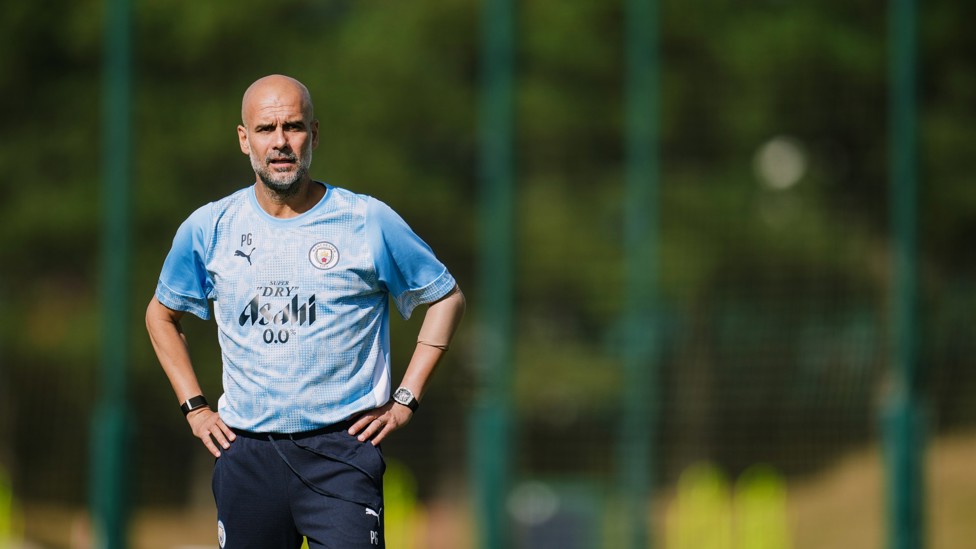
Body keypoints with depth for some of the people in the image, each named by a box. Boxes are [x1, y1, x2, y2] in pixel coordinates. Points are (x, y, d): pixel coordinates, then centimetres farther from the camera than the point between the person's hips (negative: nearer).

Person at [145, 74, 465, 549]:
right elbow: (161, 315, 23)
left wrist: (405, 400, 4)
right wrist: (194, 407, 13)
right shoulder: (209, 229, 6)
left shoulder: (369, 222, -1)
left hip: (341, 452, -3)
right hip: (246, 452, 3)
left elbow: (447, 298, 10)